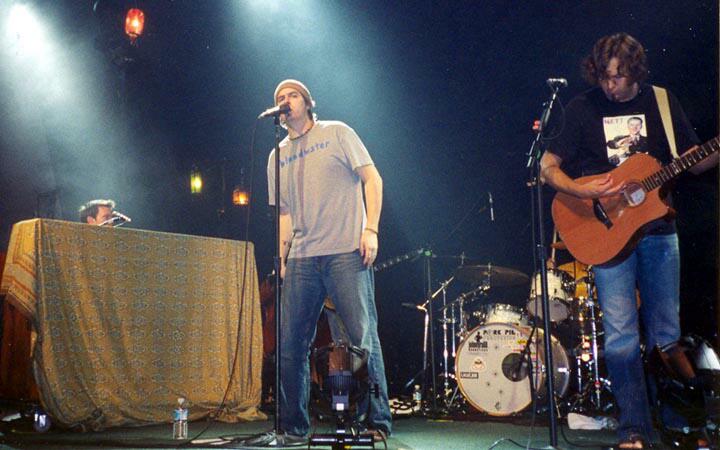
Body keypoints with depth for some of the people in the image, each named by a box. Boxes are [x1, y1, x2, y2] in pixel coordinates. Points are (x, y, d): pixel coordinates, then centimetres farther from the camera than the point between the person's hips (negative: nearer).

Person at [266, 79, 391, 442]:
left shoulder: (336, 133, 8)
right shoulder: (277, 156, 20)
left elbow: (371, 178, 2)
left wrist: (370, 229, -10)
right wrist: (280, 259, 9)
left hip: (346, 252, -4)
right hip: (301, 259, 5)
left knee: (363, 335, -8)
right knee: (289, 342, 2)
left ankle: (377, 421, 0)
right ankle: (292, 424, 15)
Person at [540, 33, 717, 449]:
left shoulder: (662, 102, 6)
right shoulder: (583, 108, -1)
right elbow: (547, 167, -2)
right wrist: (581, 190, -19)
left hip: (658, 231, 3)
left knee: (667, 332, 9)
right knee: (621, 337, -5)